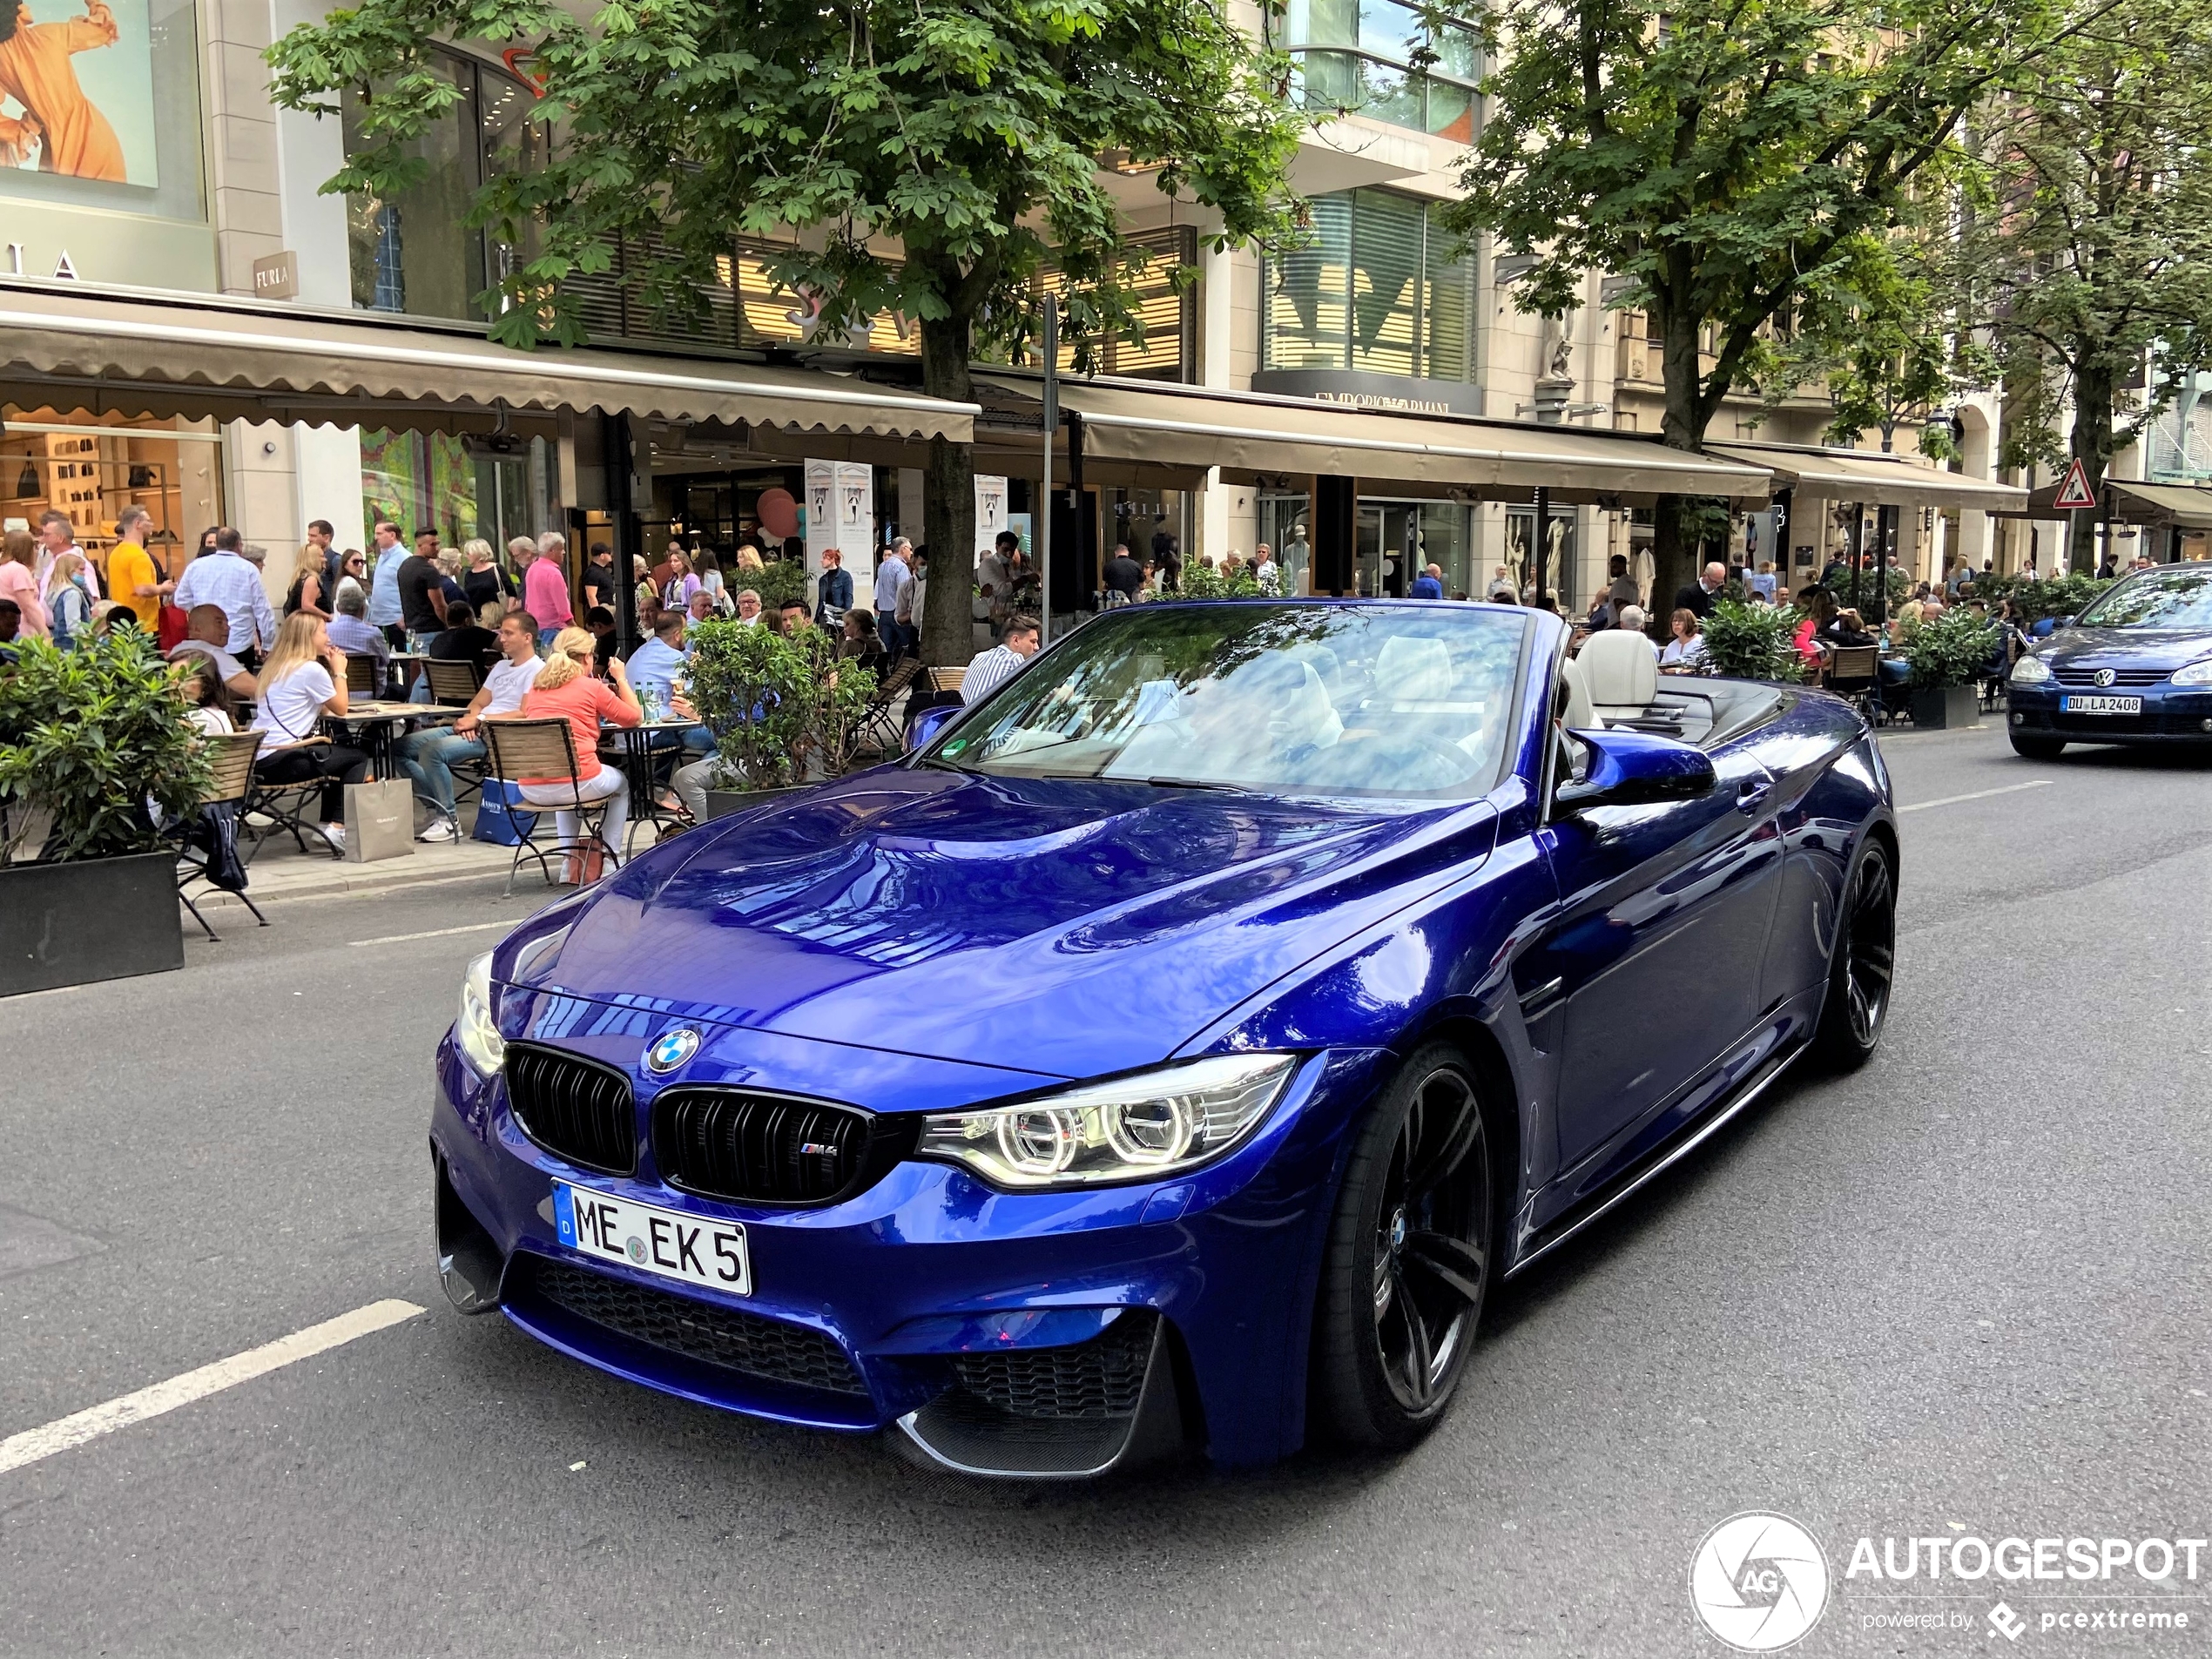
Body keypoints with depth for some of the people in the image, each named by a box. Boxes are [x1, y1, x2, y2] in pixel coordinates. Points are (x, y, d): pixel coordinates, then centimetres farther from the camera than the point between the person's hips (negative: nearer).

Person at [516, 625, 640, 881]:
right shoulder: (593, 687, -1)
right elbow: (634, 717, 7)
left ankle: (573, 862, 38)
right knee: (621, 784, 30)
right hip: (579, 782, -5)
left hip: (531, 790, 5)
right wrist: (621, 679, 20)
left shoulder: (535, 687, 13)